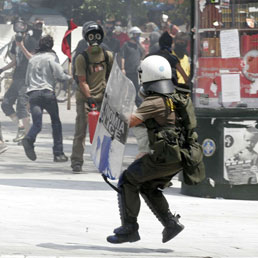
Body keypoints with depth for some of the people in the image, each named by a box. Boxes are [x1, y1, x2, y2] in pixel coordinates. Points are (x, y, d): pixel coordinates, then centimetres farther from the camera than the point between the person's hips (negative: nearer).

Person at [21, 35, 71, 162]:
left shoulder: (32, 59, 20)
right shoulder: (51, 57, 2)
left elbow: (27, 80, 25)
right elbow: (59, 74, -6)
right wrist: (70, 77, 13)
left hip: (32, 93, 4)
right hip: (47, 92, -4)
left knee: (37, 124, -5)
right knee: (56, 122, 10)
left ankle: (29, 139, -38)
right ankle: (58, 153, 7)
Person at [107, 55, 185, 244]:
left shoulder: (154, 102, -14)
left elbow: (129, 122, -19)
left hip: (164, 157, -8)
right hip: (179, 159, 8)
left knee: (128, 181, 6)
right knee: (148, 187, 25)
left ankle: (129, 228, 5)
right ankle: (171, 223, 15)